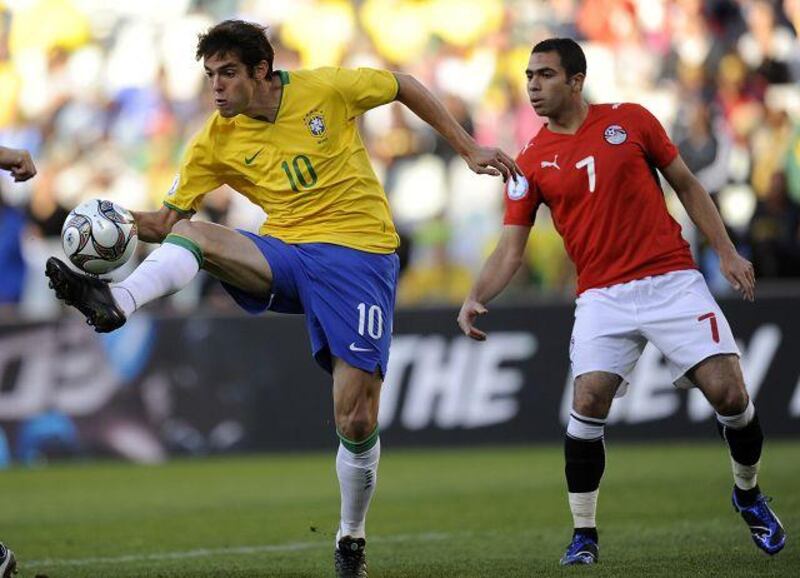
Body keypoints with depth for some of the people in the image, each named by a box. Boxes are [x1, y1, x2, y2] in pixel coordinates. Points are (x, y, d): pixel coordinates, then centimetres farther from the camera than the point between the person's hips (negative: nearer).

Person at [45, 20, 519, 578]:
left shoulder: (325, 89, -6)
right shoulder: (216, 142, 1)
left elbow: (404, 87, 9)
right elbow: (170, 218, 3)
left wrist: (468, 148, 10)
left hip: (359, 254, -3)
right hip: (285, 255, 3)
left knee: (357, 422, -9)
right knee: (193, 236, -26)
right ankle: (113, 303, -51)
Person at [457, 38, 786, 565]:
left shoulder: (631, 121, 1)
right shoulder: (531, 164, 3)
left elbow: (687, 186, 10)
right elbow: (511, 248, 1)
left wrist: (727, 253, 3)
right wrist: (475, 299, -15)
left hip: (673, 280, -1)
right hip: (602, 297, 1)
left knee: (729, 392, -9)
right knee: (588, 401, -19)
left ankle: (748, 494, 20)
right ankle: (584, 533, -4)